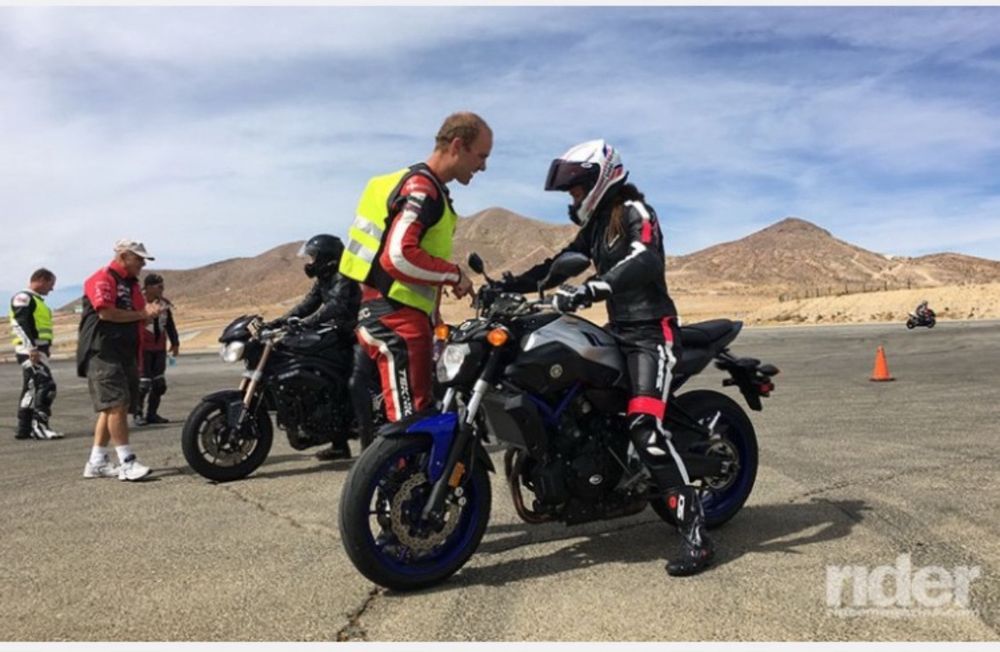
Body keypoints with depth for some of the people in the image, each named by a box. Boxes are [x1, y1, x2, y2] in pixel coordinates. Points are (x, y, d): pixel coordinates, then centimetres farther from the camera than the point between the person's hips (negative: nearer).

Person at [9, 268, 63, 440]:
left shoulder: (37, 301, 24)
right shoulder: (23, 298, -7)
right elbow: (19, 324, -18)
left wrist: (43, 350, 22)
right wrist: (31, 347, -26)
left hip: (38, 350, 10)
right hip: (31, 351, -10)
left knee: (31, 389, 12)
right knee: (46, 386, -16)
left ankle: (24, 429, 18)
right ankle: (40, 426, -17)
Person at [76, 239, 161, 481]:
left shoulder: (132, 283, 22)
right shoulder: (102, 279, -7)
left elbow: (137, 320, 27)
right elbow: (106, 313, -21)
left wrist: (150, 314, 5)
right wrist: (141, 314, -12)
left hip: (127, 353, 9)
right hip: (102, 352, -9)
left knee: (111, 408, 9)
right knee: (116, 404, -15)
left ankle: (96, 463, 15)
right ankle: (127, 462, -16)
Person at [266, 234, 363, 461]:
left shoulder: (343, 276, -17)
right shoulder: (324, 279, 14)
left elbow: (335, 306, -32)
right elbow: (308, 304, 10)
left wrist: (305, 323, -41)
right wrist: (278, 322, -1)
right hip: (339, 336, 11)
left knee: (356, 384, -24)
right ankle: (339, 444, 17)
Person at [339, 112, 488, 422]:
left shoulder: (428, 189, 19)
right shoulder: (421, 189, -13)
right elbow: (400, 256, -25)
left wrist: (435, 321, 19)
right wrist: (455, 275, -13)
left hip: (403, 315, 10)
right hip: (396, 317, -10)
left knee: (424, 415, 14)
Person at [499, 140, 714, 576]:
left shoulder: (634, 211, -8)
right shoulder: (595, 223, 20)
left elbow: (645, 261, -27)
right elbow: (562, 262, 20)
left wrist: (589, 290, -41)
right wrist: (515, 284, 5)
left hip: (651, 330, -10)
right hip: (618, 329, 10)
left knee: (645, 428, -23)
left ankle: (695, 532, -20)